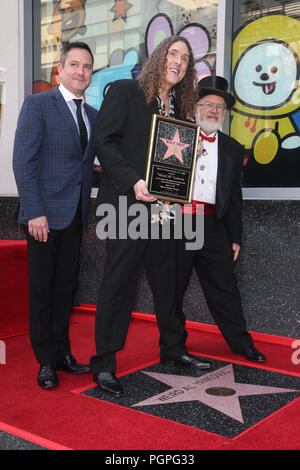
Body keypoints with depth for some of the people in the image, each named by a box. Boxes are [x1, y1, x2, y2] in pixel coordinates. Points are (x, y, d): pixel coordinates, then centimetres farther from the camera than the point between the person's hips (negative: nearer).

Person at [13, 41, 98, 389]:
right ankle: (46, 362, 15)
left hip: (76, 214, 6)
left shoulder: (93, 115, 15)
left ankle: (62, 353, 24)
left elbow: (91, 162, 12)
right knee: (42, 286, 3)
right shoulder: (38, 104, -3)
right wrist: (34, 212, -17)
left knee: (65, 285, 12)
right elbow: (23, 161, -11)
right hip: (45, 212, -5)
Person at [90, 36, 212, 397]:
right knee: (119, 280, -3)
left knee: (166, 278, 13)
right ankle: (104, 364, 8)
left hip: (162, 205, 7)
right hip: (126, 204, -6)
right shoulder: (124, 91, -1)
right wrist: (133, 182, -20)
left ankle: (173, 349, 28)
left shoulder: (179, 107, 17)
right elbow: (103, 141, -10)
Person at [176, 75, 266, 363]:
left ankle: (241, 342, 22)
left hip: (213, 228, 2)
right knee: (173, 287, 7)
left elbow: (235, 197, 12)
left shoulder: (233, 149, 13)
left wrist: (235, 237, 10)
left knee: (224, 288, 8)